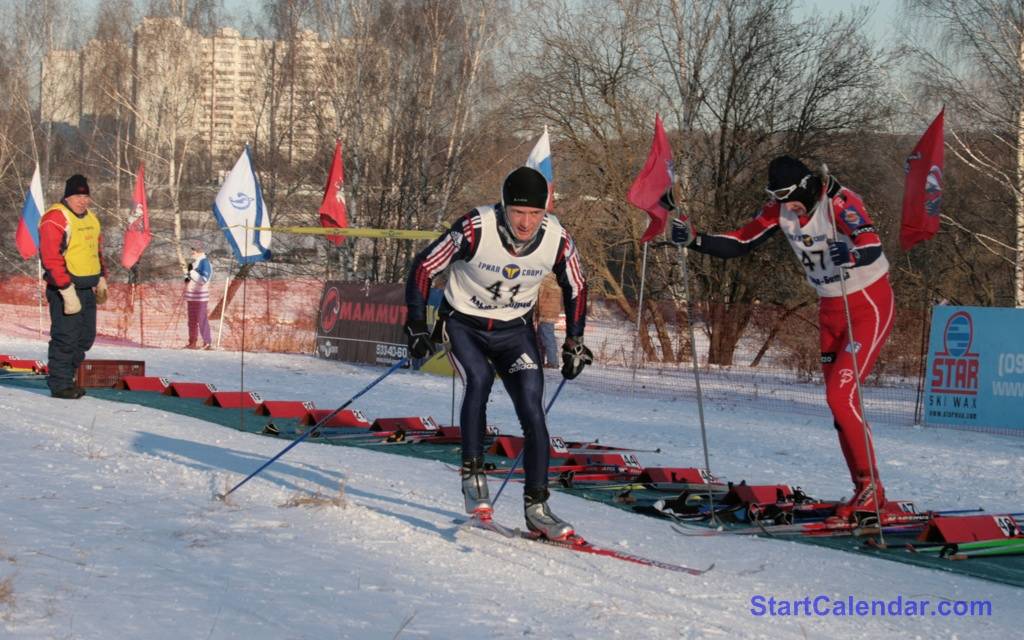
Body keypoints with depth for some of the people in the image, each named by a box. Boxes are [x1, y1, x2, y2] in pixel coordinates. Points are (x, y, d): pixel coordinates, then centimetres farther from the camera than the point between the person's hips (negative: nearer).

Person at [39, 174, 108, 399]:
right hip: (65, 289, -9)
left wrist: (101, 279, 18)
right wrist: (68, 291, -23)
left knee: (85, 338, 13)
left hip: (87, 288, 9)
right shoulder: (56, 218, -14)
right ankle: (60, 384, 1)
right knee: (65, 338, -8)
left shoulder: (91, 219, 14)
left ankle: (66, 378, 25)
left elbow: (97, 251, 27)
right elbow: (51, 258, -20)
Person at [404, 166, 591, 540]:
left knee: (532, 411, -12)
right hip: (463, 323, -2)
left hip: (515, 329, 2)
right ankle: (473, 474, -17)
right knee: (479, 379, -30)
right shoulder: (475, 229, -27)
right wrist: (417, 326, -17)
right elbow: (423, 268, -14)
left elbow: (576, 288, 2)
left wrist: (574, 344, 1)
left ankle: (536, 506, -4)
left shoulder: (556, 240, -18)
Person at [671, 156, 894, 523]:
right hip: (831, 309, 8)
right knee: (839, 402, 7)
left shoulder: (839, 202, -25)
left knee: (839, 396, -16)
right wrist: (695, 240, -17)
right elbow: (739, 244, -2)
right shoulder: (780, 209, -5)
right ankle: (867, 493, 15)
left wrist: (851, 255, -61)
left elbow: (873, 248, -38)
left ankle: (871, 486, -4)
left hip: (870, 306, -8)